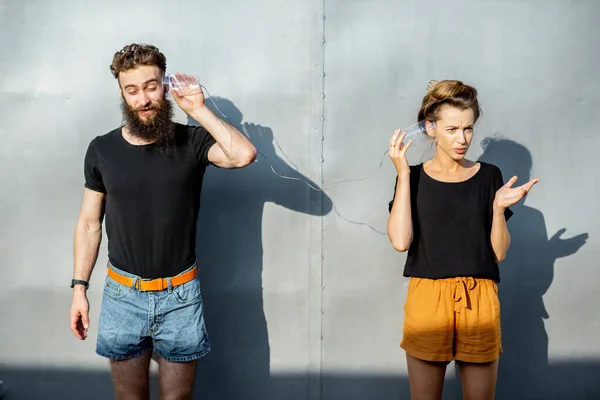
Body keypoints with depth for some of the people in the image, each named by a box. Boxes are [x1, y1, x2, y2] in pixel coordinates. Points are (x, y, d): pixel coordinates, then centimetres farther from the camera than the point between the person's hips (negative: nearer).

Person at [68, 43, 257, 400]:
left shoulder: (192, 142, -6)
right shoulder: (102, 149, -1)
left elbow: (245, 155, -25)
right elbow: (89, 224, 5)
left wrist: (199, 109, -19)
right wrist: (79, 287, 2)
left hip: (181, 296, -1)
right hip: (123, 296, 2)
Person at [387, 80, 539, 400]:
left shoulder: (489, 176, 5)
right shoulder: (413, 177, 3)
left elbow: (499, 252, 4)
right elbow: (400, 241, -13)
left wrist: (498, 207, -12)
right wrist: (403, 173, -12)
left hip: (479, 301, 1)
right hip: (427, 299, -1)